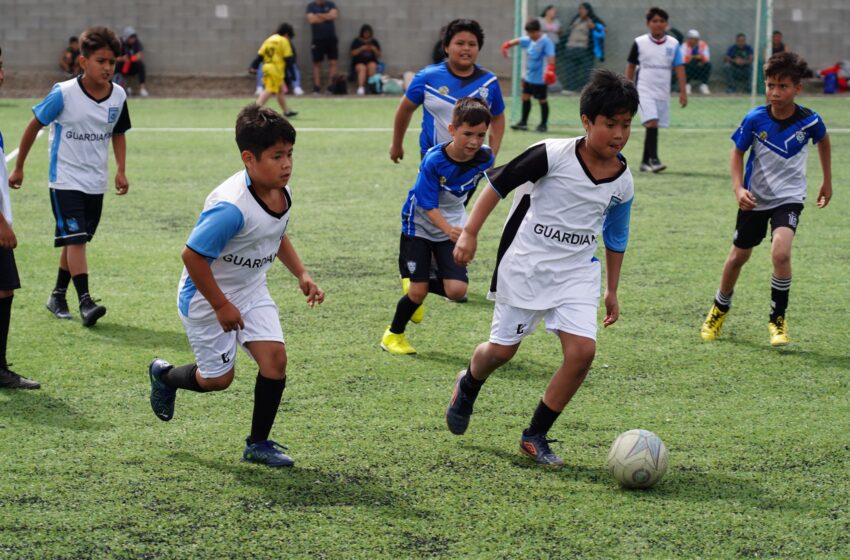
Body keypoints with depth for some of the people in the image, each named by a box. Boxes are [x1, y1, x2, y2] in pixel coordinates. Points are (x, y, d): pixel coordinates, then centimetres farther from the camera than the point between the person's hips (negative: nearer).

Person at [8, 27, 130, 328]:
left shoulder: (118, 96, -3)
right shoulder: (64, 94, -16)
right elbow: (34, 126, -4)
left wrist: (120, 170, 1)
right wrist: (18, 167, 2)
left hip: (96, 182, 5)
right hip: (65, 181, -5)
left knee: (75, 241, 13)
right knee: (75, 238, -14)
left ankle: (58, 296, 27)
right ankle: (85, 301, -18)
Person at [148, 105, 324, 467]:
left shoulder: (282, 192, -6)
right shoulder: (231, 207, -34)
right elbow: (192, 254, -29)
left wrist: (301, 275, 5)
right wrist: (221, 305, -21)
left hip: (250, 289, 7)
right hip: (207, 293, -7)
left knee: (275, 356, -8)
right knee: (218, 377, 4)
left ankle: (258, 444, 6)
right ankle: (164, 376, 38)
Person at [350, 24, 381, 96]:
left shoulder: (374, 42, 14)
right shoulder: (357, 41, 11)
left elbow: (378, 55, 12)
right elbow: (353, 53, 1)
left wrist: (374, 50, -8)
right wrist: (361, 49, -12)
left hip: (371, 61, 2)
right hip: (359, 62, -2)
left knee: (372, 66, -35)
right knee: (362, 68, -36)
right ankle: (360, 87, -55)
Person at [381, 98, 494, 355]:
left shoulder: (484, 158, -16)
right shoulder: (434, 161, -27)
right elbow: (428, 206, -25)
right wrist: (448, 229, -42)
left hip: (453, 227, 4)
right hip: (420, 226, -4)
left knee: (456, 290, -11)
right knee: (418, 291, -4)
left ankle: (415, 285, 20)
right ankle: (394, 334, 23)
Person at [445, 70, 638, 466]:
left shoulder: (622, 183, -2)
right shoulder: (554, 155, -17)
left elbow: (615, 238, 13)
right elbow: (498, 183, -9)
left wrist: (612, 291, 17)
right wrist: (469, 232, -11)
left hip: (576, 272, 3)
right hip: (524, 265, -3)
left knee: (582, 351, -14)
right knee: (503, 349, 6)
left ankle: (536, 436, 2)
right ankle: (468, 385, 44)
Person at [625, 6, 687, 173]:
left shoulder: (673, 44, 2)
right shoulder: (639, 43, -2)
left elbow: (679, 68, 2)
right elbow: (631, 66, 6)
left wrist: (683, 92, -4)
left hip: (663, 93, 3)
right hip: (645, 91, -3)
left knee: (653, 127, 9)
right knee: (652, 123, -19)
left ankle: (645, 162, 20)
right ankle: (653, 160, -23)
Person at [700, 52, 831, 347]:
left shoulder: (809, 121, -16)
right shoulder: (755, 119, -17)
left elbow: (823, 142, 8)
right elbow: (737, 152, -3)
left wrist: (827, 181, 15)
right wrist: (738, 188, -17)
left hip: (789, 197, -2)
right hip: (755, 197, 2)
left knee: (781, 252, -25)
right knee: (739, 255, 16)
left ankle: (778, 319, -6)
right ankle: (720, 308, 43)